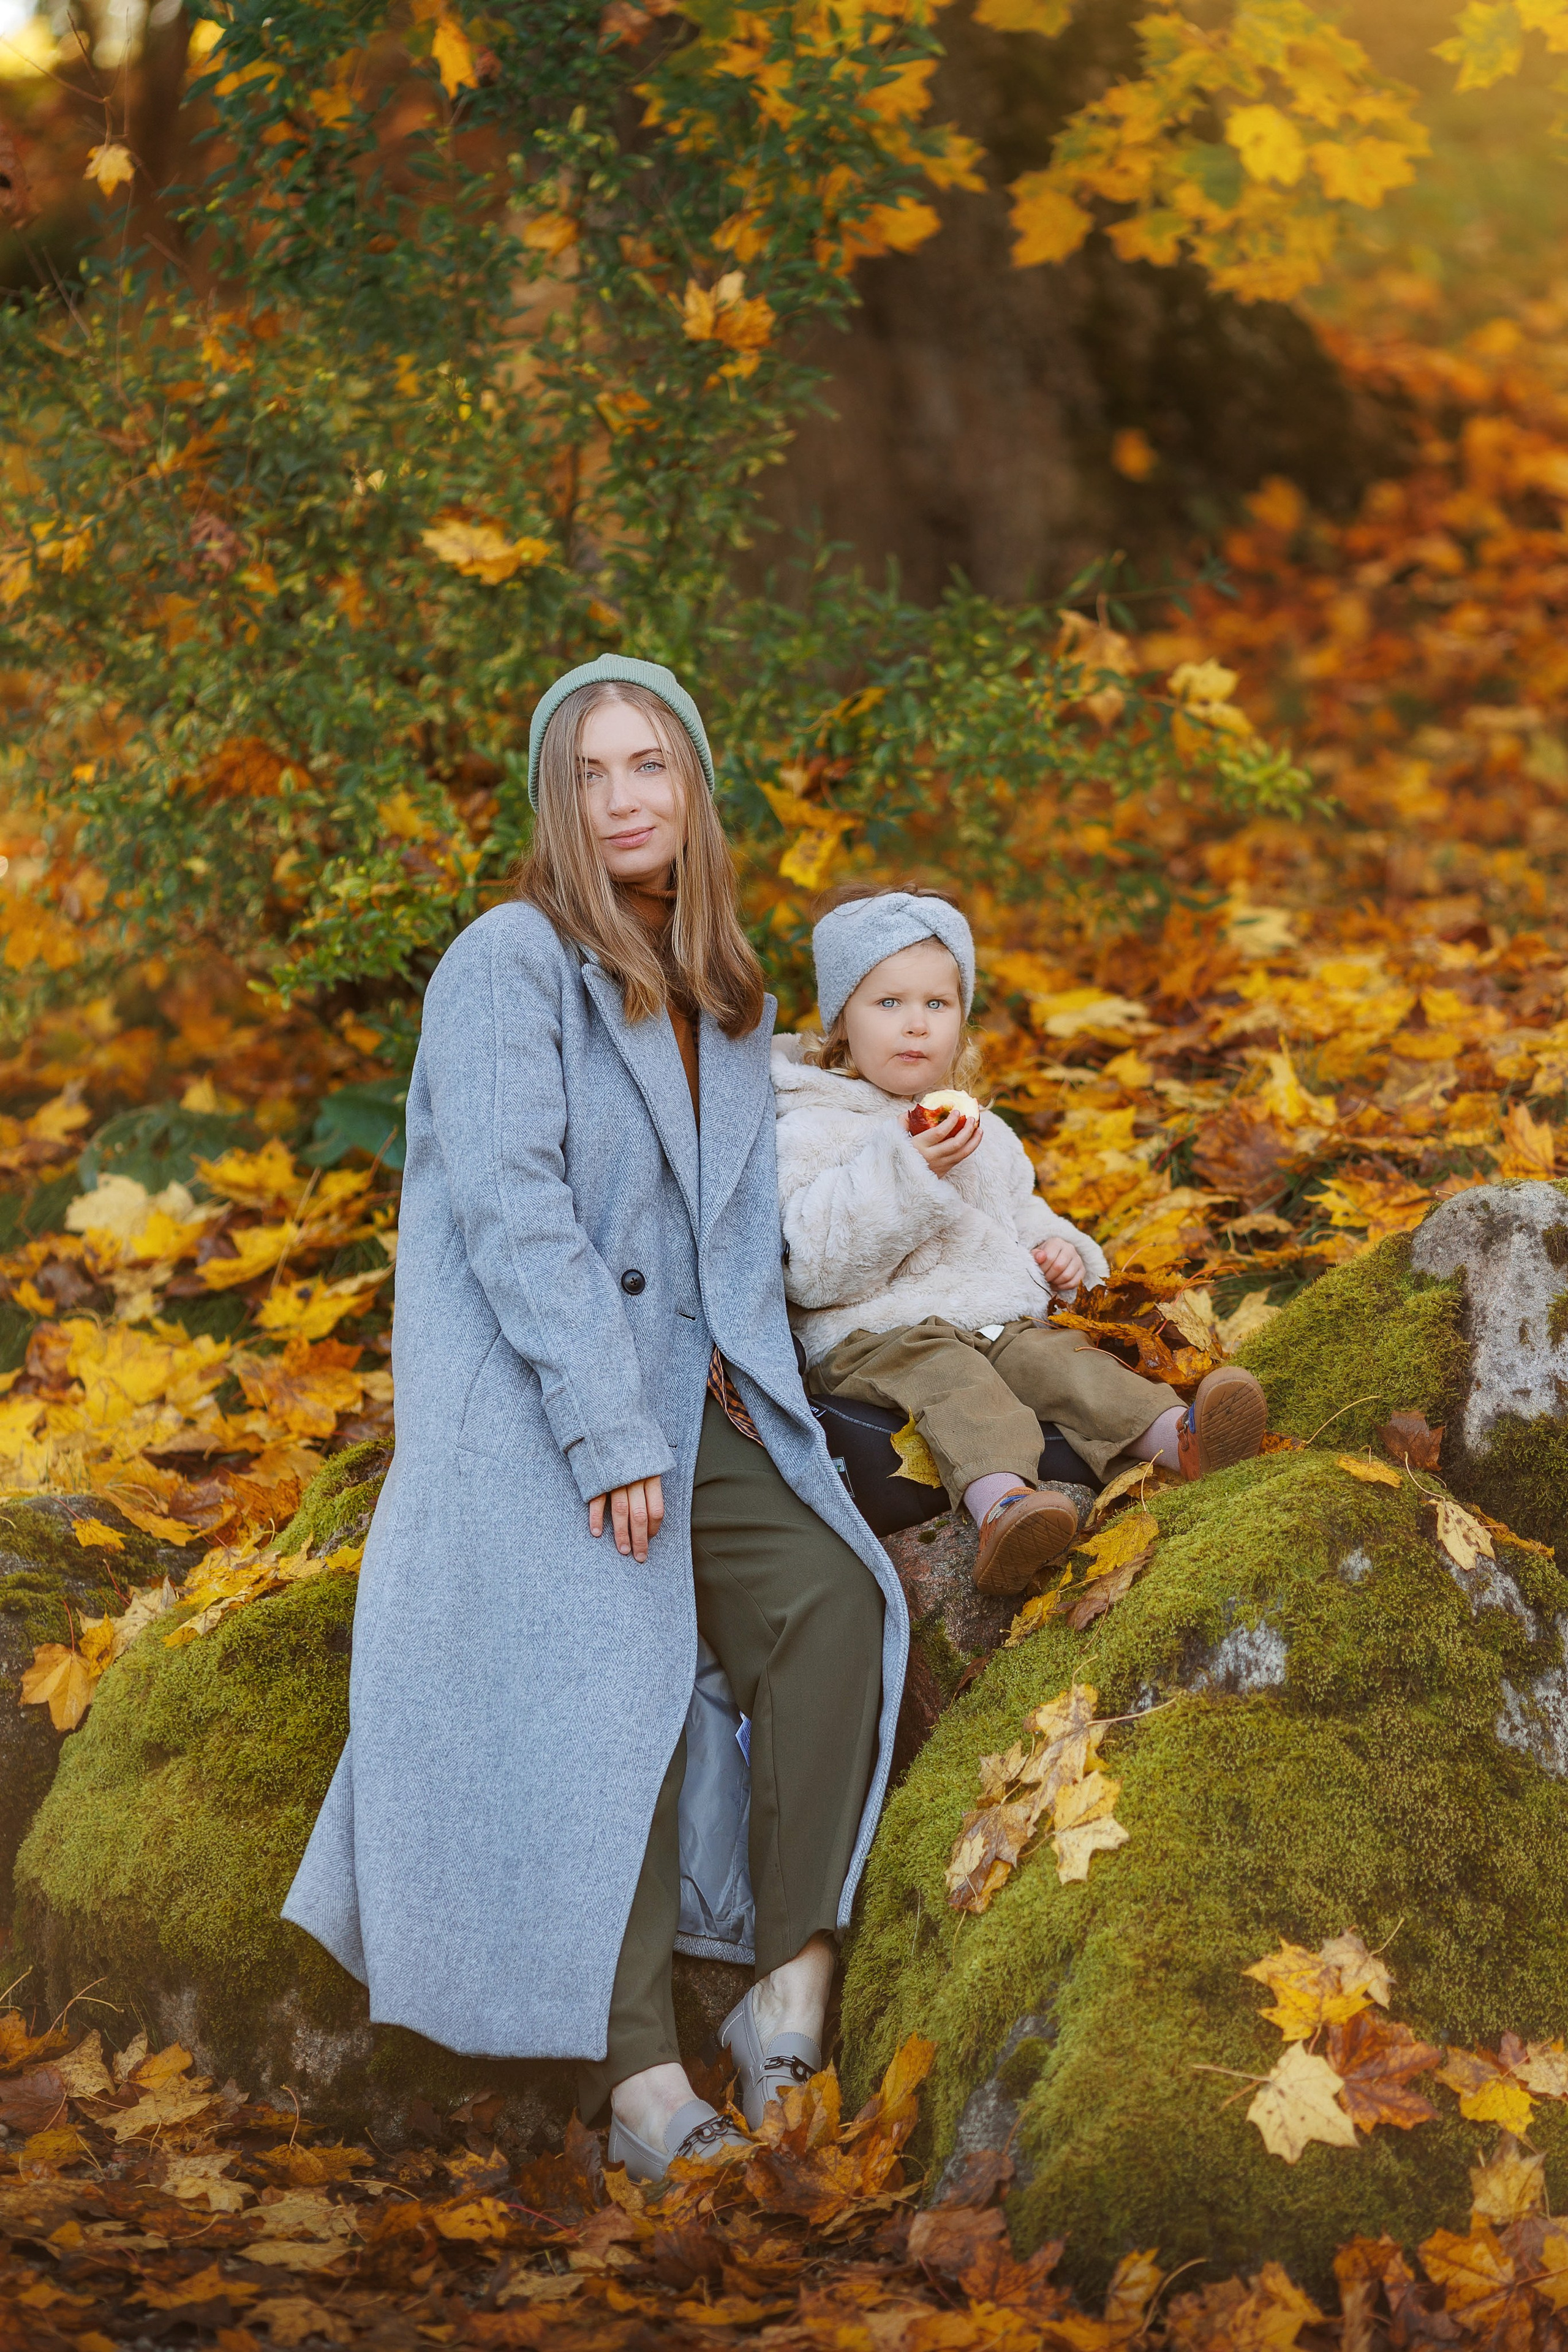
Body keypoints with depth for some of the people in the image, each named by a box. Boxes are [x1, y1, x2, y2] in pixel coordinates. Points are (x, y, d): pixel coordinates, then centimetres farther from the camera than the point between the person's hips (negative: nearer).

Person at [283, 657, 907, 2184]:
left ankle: (793, 1983, -13)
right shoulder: (508, 966, -6)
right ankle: (637, 2082, -15)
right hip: (529, 1412, -6)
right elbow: (509, 1208, -15)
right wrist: (609, 1436, -20)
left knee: (830, 1597, -17)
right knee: (605, 1694, -16)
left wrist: (739, 1385, 7)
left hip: (687, 1400, 6)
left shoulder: (729, 1000, 17)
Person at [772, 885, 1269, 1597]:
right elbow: (814, 1266, -14)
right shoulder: (810, 1131, -2)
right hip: (874, 1337, -6)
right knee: (949, 1379, -36)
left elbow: (1017, 1215, 37)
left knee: (1065, 1362, -23)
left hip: (1001, 1322, 6)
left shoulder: (982, 1134, 23)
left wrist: (1058, 1249, 13)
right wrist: (904, 1171, -20)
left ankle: (1174, 1435, -49)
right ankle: (999, 1500, -64)